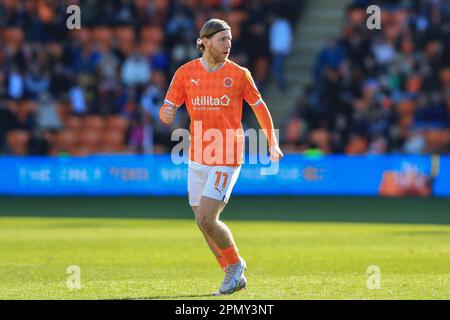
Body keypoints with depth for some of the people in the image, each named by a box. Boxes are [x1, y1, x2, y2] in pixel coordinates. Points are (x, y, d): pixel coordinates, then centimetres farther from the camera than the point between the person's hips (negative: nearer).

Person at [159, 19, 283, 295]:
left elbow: (260, 107, 7)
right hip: (197, 159, 4)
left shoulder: (239, 74, -4)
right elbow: (167, 110, 0)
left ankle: (235, 264, 8)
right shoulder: (186, 73, 1)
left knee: (205, 220, -15)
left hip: (227, 159, -4)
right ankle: (234, 274, 24)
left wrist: (273, 144, 2)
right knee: (204, 222, 8)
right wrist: (166, 114, -25)